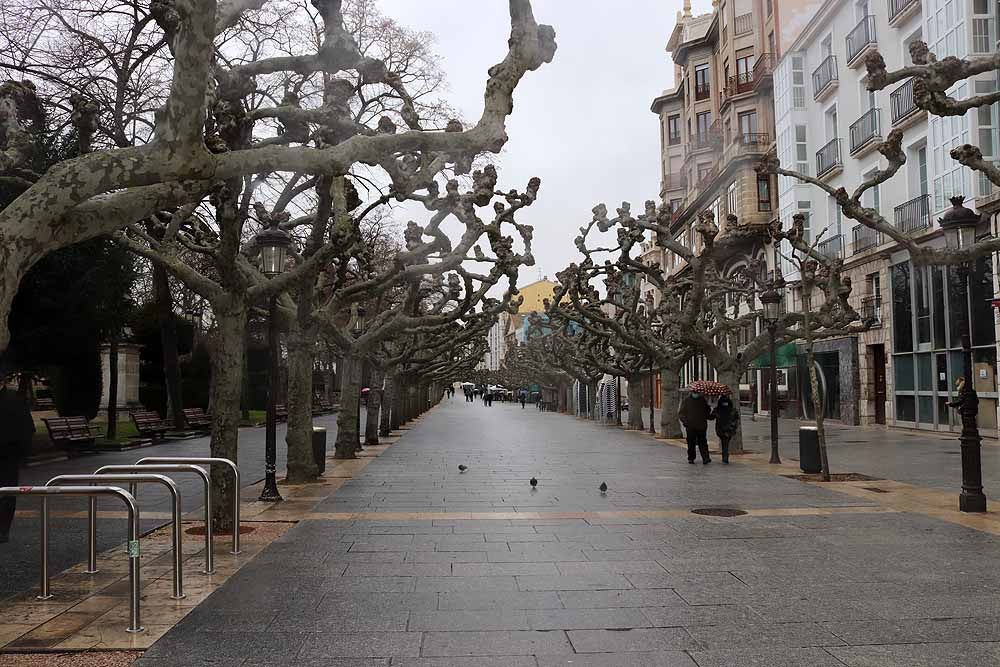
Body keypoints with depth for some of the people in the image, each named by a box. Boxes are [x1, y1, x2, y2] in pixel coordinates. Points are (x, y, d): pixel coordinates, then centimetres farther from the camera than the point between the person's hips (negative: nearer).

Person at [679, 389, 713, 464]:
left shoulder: (703, 400, 12)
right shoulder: (686, 401, 5)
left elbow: (707, 412, 22)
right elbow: (681, 413, 2)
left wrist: (712, 416, 3)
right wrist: (684, 420, -16)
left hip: (701, 426, 1)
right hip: (690, 426, -1)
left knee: (702, 443, -6)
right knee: (691, 444, 5)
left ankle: (705, 458, -11)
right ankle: (691, 458, 16)